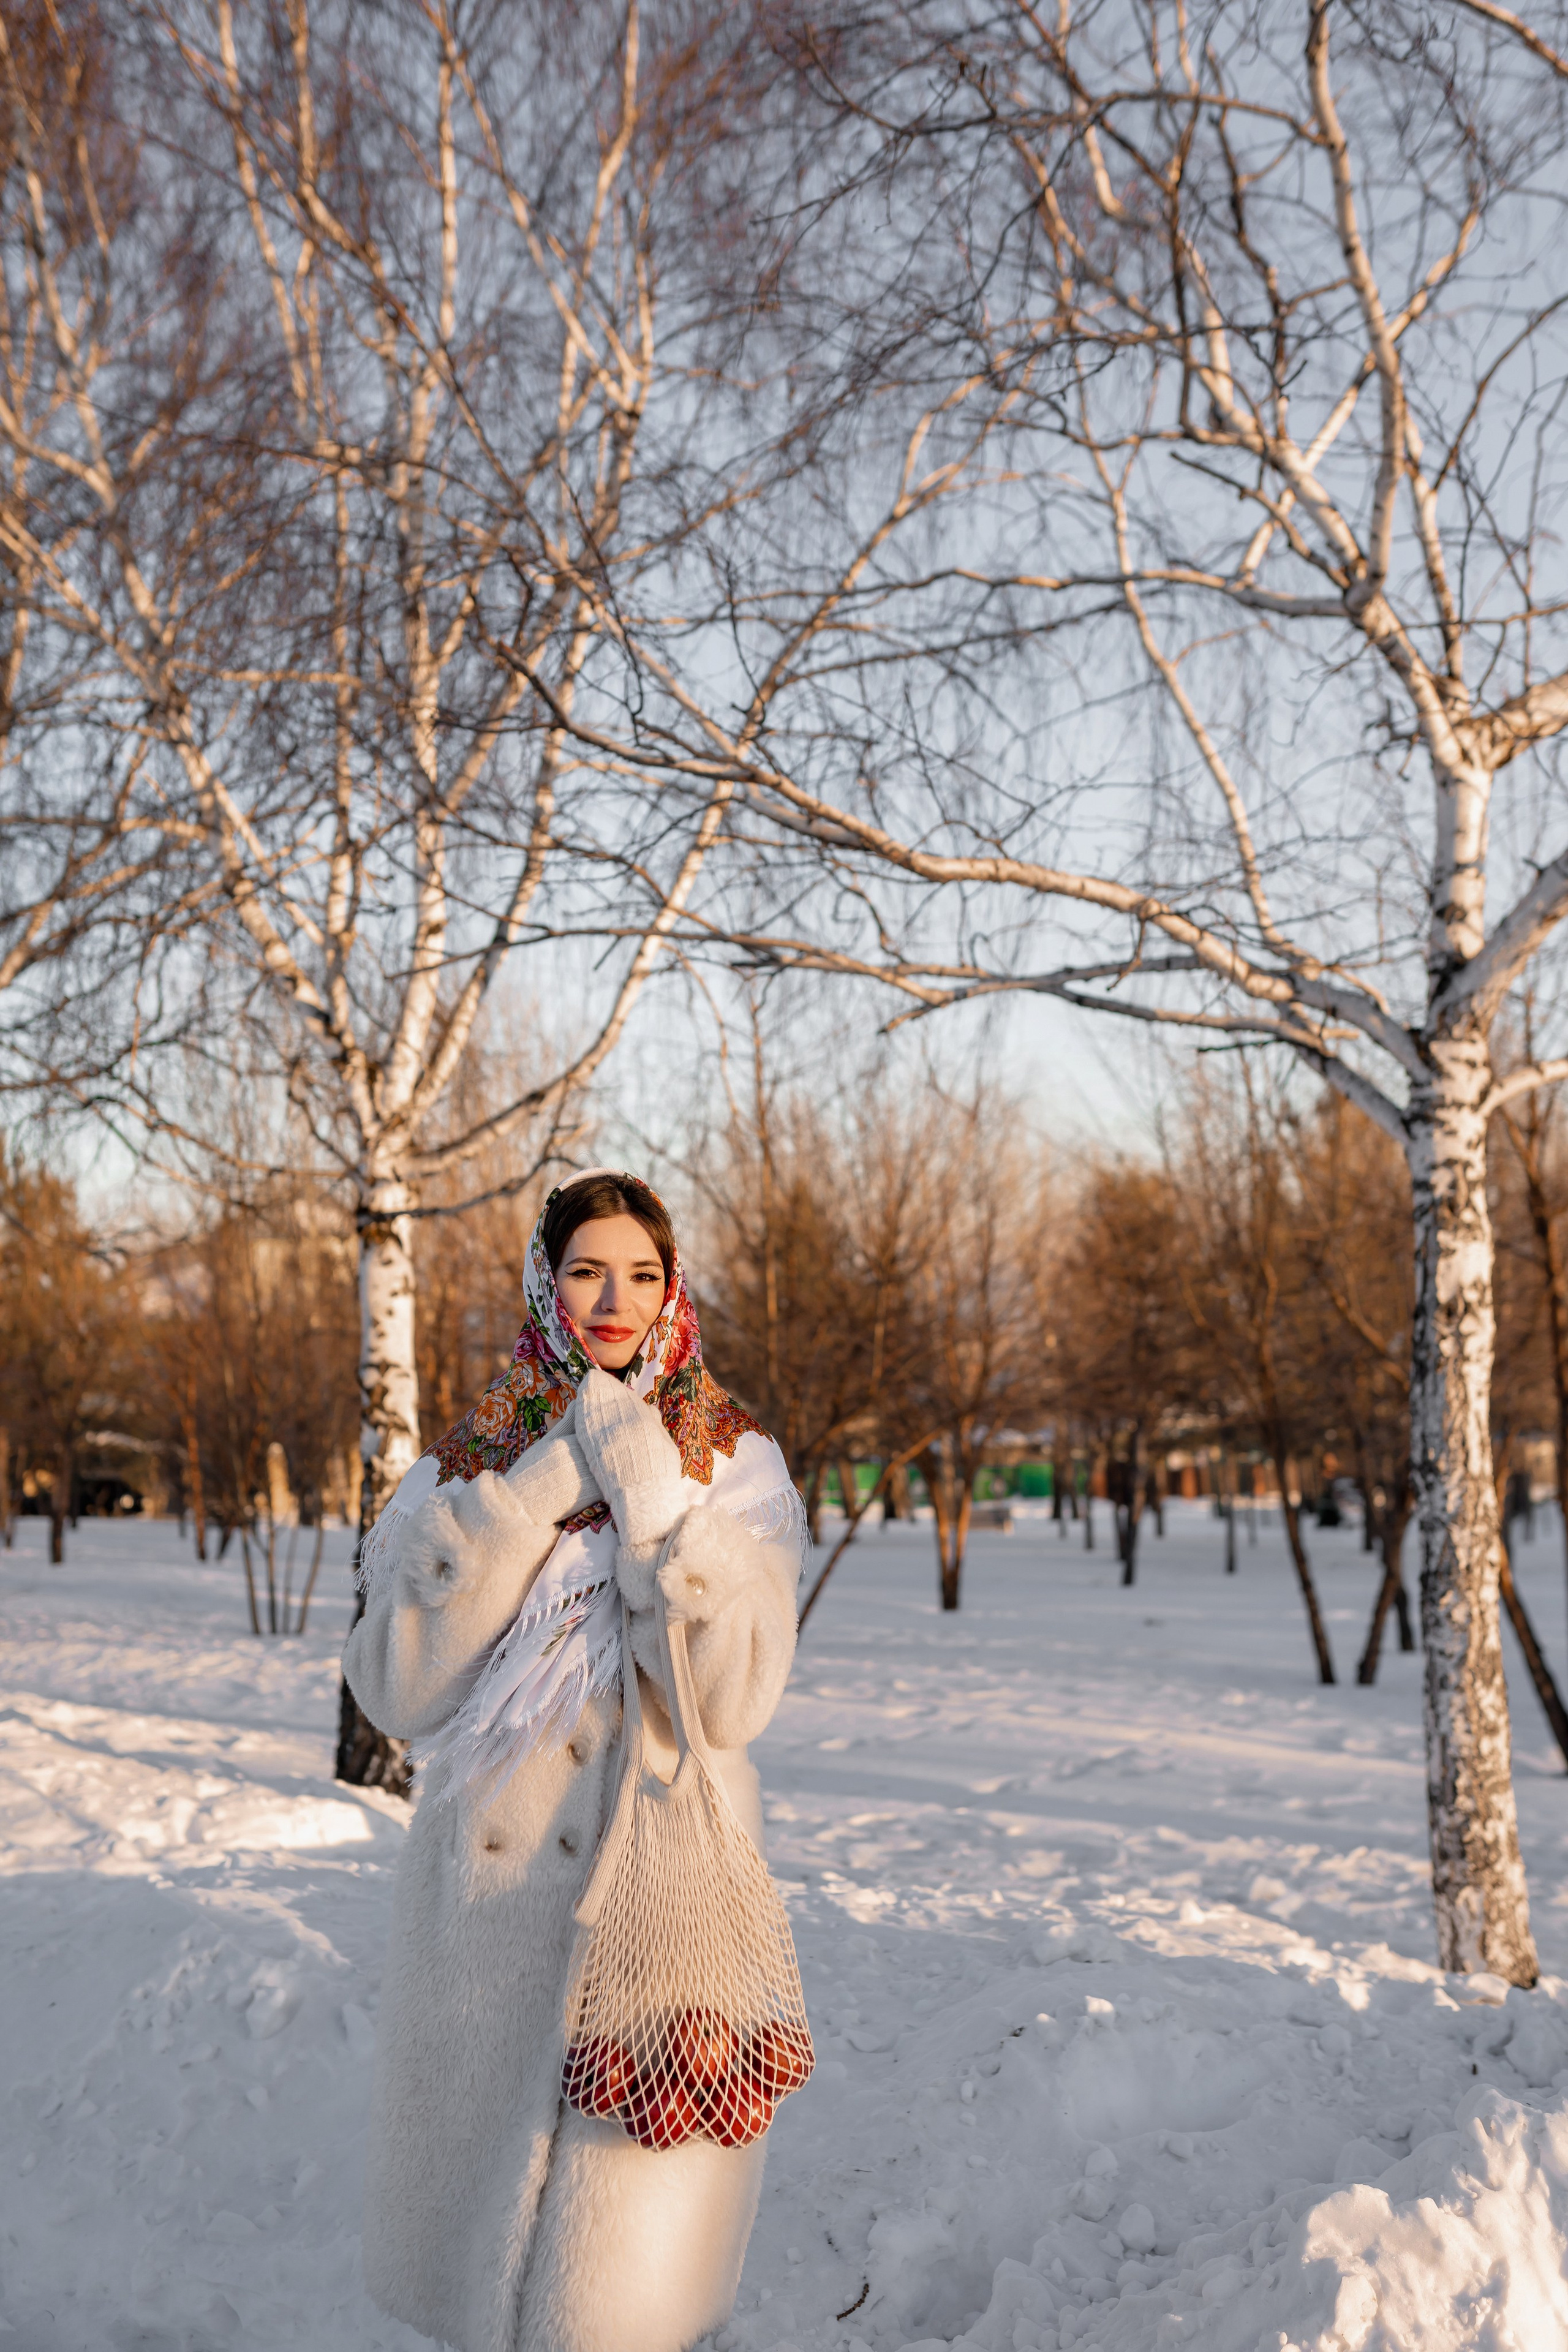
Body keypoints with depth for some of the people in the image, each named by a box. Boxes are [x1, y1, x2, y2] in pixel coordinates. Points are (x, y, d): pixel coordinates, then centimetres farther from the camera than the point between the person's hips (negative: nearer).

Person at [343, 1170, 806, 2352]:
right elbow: (395, 1688, -7)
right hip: (488, 1895, 2)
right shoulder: (469, 1463, 5)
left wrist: (649, 1498, -17)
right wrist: (529, 1501, -13)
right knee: (482, 2190, 14)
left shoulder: (734, 1465, 0)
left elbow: (730, 1699, -12)